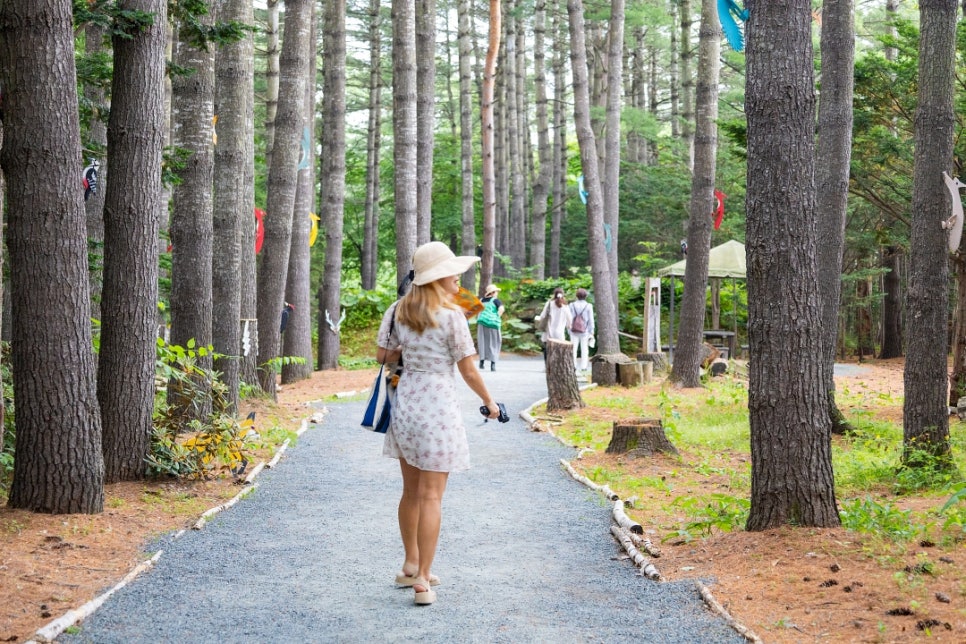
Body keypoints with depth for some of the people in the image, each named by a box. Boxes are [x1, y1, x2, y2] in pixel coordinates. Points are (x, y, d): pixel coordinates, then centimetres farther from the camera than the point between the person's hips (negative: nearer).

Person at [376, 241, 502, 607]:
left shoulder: (397, 312, 4)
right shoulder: (451, 316, -12)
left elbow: (384, 356, 9)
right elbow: (469, 371, -8)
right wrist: (489, 403, 6)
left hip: (405, 401, 6)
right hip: (438, 405, -6)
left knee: (411, 491, 18)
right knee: (431, 496, -2)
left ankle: (412, 566, 30)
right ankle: (422, 580, -1)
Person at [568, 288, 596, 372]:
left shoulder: (572, 305, -3)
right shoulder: (588, 306, -8)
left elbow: (569, 318, -1)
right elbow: (591, 320, -6)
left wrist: (569, 329, 7)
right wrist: (592, 332, 2)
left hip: (574, 330, 1)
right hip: (585, 330, -1)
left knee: (573, 348, 6)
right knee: (584, 349, 7)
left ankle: (573, 365, 2)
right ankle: (583, 366, 6)